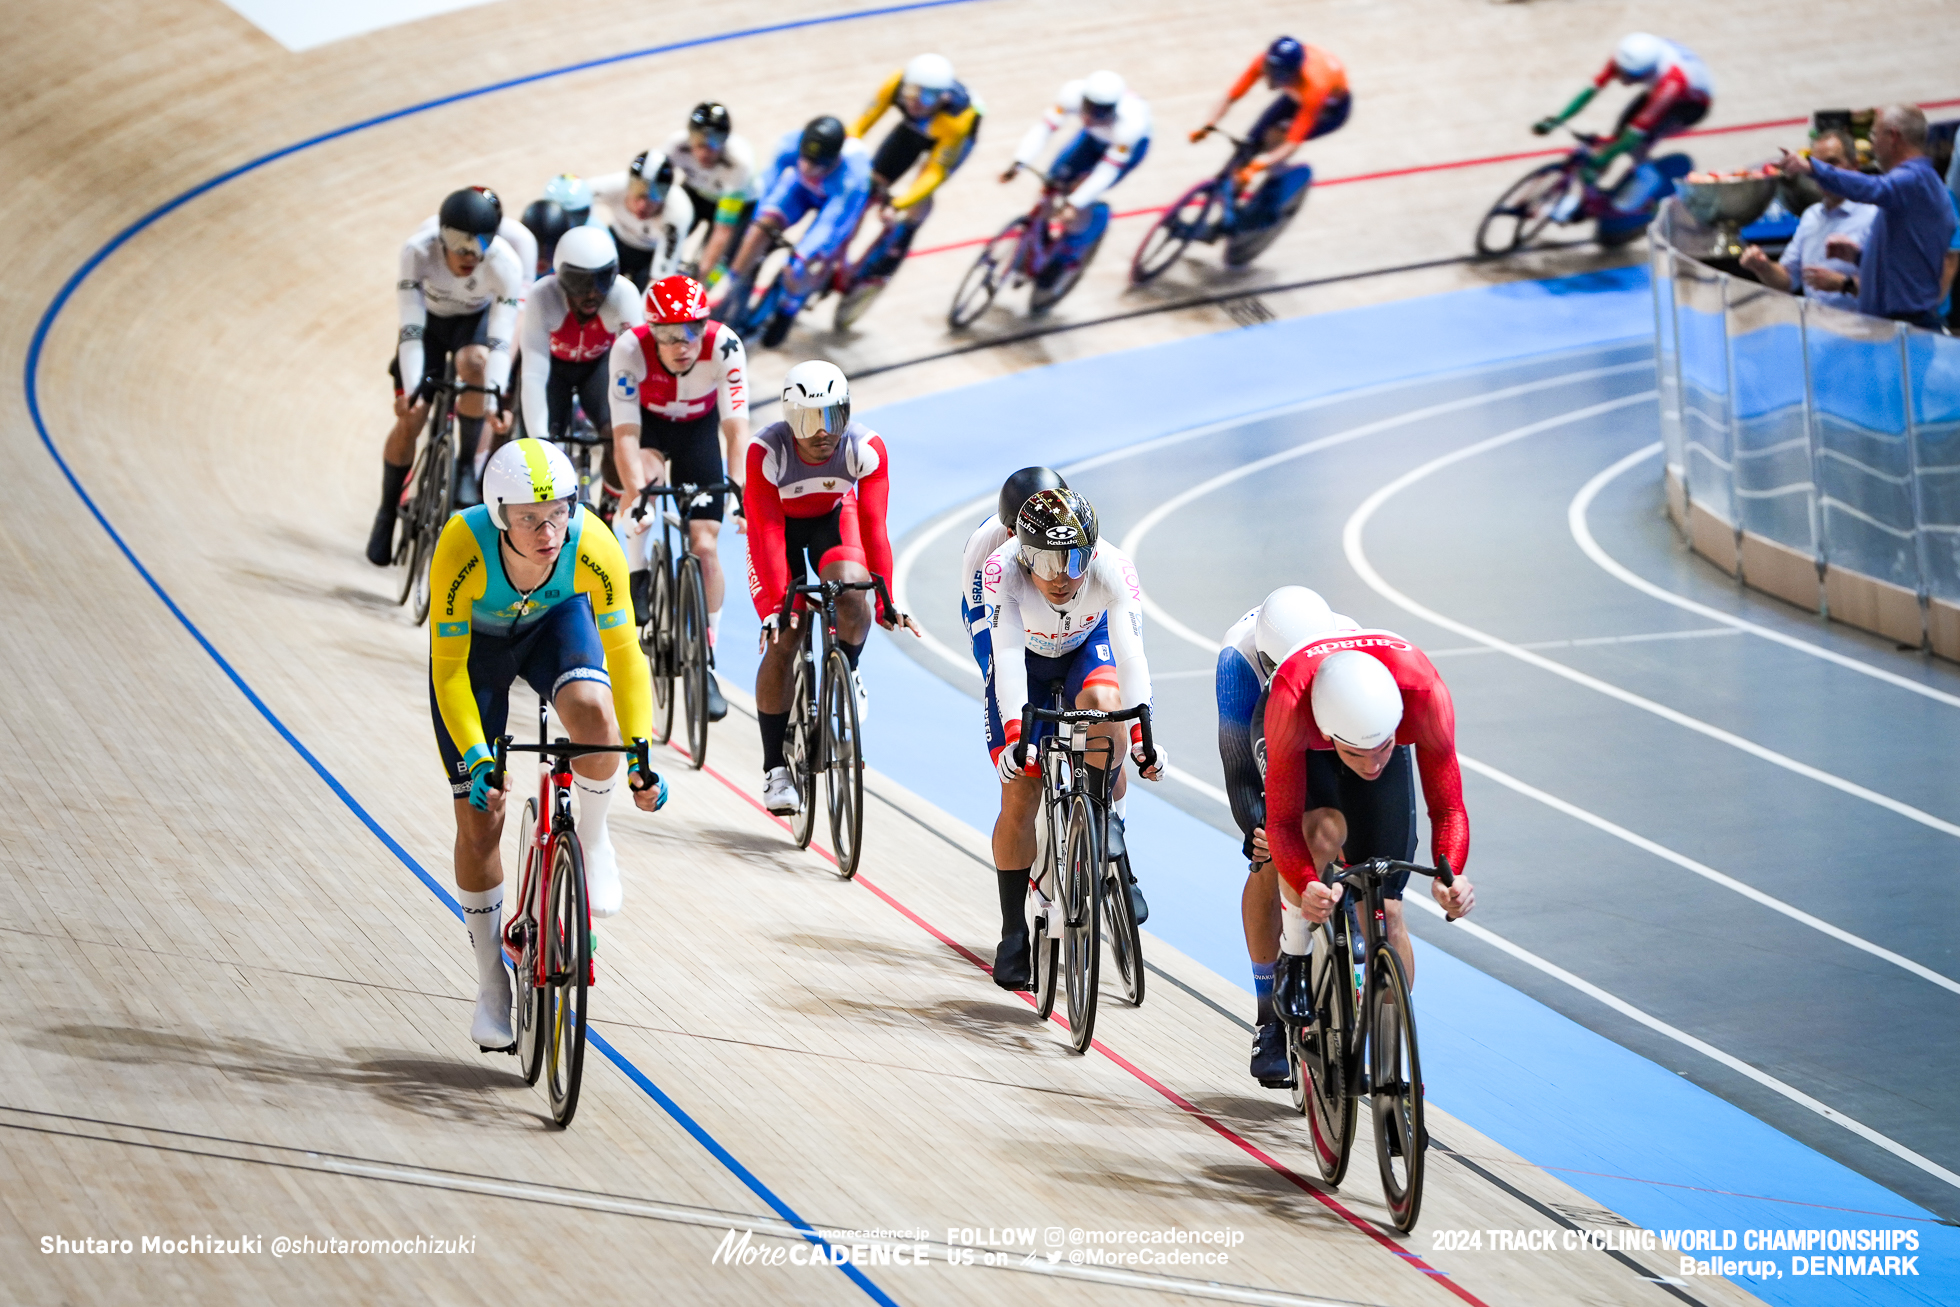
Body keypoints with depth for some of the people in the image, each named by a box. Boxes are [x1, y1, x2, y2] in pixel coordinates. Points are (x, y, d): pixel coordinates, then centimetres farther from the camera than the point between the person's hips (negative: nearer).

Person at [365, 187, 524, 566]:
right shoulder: (418, 251, -36)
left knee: (474, 363, -35)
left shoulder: (506, 264, -35)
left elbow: (500, 339, -37)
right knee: (410, 417, -8)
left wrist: (496, 395, -49)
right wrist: (412, 389, -43)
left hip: (476, 320, -1)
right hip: (429, 318, 1)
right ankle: (387, 512, 14)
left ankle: (468, 465, -17)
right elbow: (411, 326, -35)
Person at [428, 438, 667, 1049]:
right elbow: (449, 668, -27)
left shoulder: (594, 548, -35)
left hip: (555, 622, 1)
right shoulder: (462, 549, -38)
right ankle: (492, 982, 16)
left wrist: (642, 752, -27)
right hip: (475, 638, 0)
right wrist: (475, 756, -34)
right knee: (479, 821, -2)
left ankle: (593, 839, -6)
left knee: (591, 711, -35)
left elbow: (623, 653, -22)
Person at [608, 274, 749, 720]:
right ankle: (638, 579, -13)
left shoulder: (724, 347, -34)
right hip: (648, 422, -1)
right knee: (643, 474, -36)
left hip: (698, 429, 1)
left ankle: (706, 663, 5)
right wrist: (637, 496, -51)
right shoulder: (631, 349, -35)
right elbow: (626, 435, -37)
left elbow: (736, 429, -35)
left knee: (705, 546, -7)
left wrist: (738, 493, -48)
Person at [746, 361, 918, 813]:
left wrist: (886, 600, -32)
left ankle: (847, 674, -2)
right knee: (782, 641, -10)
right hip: (781, 524, -1)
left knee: (851, 585, -32)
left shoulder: (867, 449, -29)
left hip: (834, 518, 1)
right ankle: (775, 769, -2)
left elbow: (873, 527, -27)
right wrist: (774, 606, -40)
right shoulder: (766, 453, -33)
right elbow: (768, 535, -33)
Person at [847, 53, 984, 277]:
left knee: (921, 196, -22)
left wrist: (899, 205, -46)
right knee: (870, 183, -7)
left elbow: (935, 173, -37)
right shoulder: (897, 84, -37)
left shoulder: (956, 121, -44)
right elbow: (860, 126, -28)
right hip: (914, 128, 4)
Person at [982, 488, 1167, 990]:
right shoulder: (1003, 571, -36)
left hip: (1088, 647, 0)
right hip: (1028, 656, 0)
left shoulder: (1113, 568, -34)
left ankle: (1107, 822, -14)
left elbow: (1130, 652, -40)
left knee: (1104, 702, -35)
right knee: (1019, 794, -7)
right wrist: (1015, 733, -56)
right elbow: (1007, 656, -43)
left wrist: (1142, 734, -51)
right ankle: (1013, 934, 5)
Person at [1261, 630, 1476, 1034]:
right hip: (1306, 748, -2)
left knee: (1387, 910, -4)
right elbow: (1282, 822, -39)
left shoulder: (1423, 692, -41)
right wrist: (1308, 888, -57)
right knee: (1324, 831, -34)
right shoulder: (1291, 701, -45)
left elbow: (1447, 808, -30)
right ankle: (1293, 959, -8)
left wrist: (1449, 876, -49)